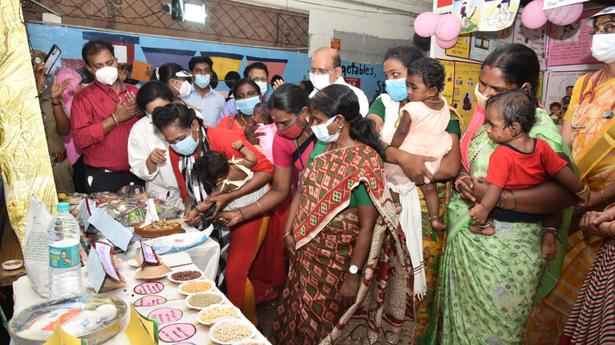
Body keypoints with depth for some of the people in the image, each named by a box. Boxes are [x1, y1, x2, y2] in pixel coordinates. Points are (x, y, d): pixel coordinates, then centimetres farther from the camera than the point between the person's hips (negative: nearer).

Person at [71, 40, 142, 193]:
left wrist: (141, 112, -11)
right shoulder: (84, 97, -5)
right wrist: (115, 118, -19)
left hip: (136, 173, 4)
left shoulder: (134, 92, 7)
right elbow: (80, 139, -15)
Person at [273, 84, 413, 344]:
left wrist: (353, 274, -17)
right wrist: (290, 229, 8)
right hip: (306, 252, 7)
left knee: (322, 321, 18)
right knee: (299, 311, 26)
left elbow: (367, 226, -21)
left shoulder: (364, 163, -24)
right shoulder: (321, 146, -2)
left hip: (336, 261, -6)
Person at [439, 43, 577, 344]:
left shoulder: (538, 126, -17)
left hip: (503, 249, -6)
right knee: (460, 319, 21)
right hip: (464, 237, 6)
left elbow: (568, 190, -26)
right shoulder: (484, 114, 5)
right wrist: (461, 181, -9)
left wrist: (500, 198, -32)